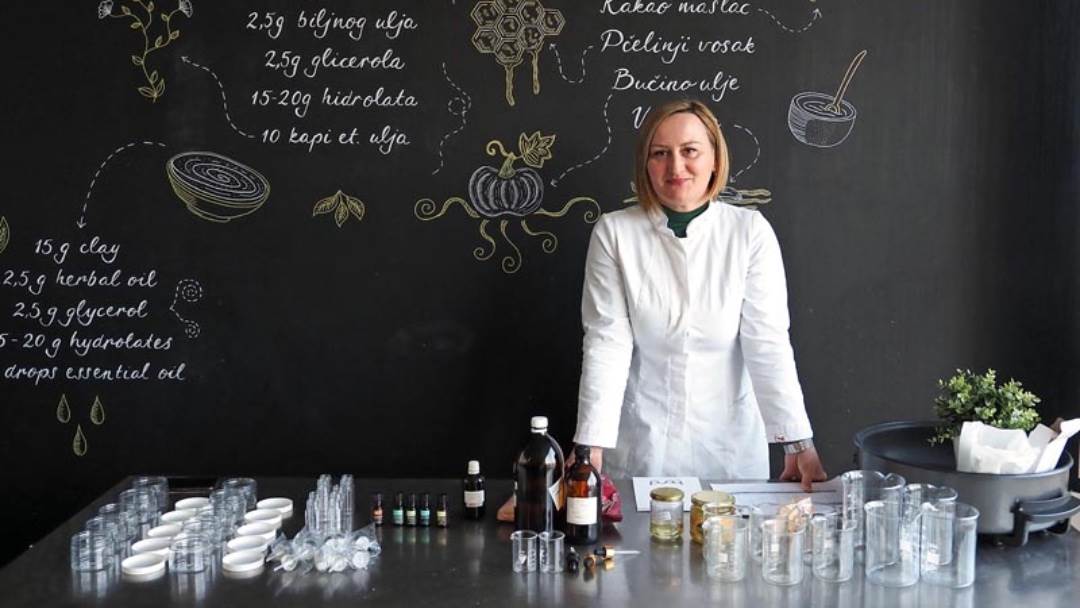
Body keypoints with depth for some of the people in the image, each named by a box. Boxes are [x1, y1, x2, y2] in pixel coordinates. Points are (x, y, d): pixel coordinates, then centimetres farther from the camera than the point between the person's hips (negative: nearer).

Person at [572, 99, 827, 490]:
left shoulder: (751, 232, -6)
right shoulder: (614, 233, -6)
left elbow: (767, 342, -10)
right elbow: (606, 342, -11)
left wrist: (798, 444, -19)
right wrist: (592, 446, -20)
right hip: (639, 446, 0)